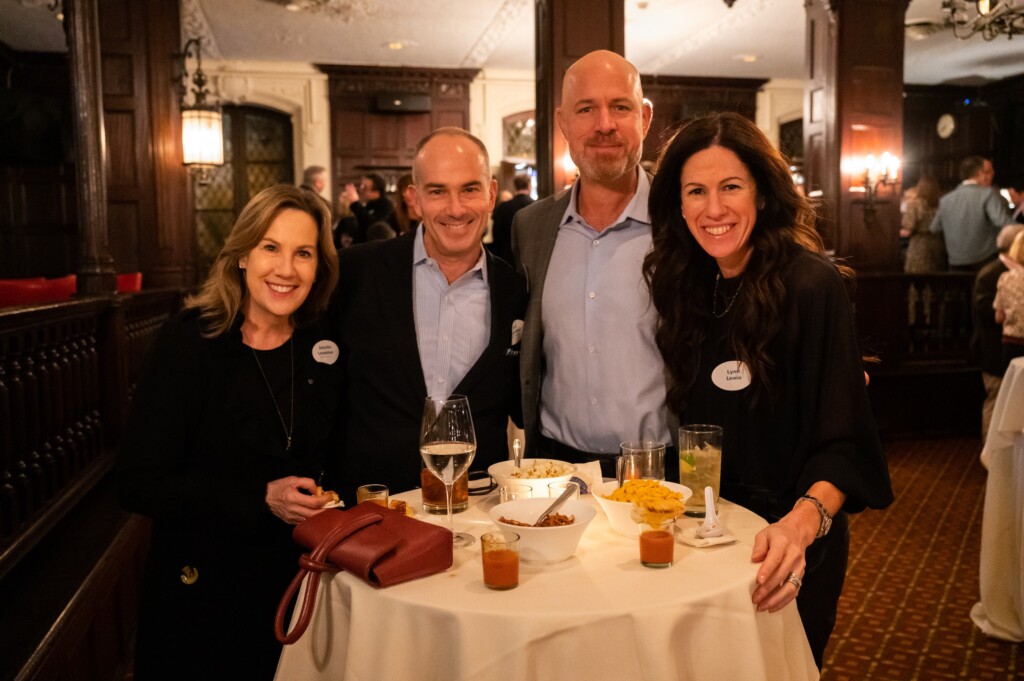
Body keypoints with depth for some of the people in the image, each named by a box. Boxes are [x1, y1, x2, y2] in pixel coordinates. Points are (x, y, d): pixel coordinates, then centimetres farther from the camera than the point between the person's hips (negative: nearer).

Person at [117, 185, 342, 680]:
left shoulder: (321, 345, -3)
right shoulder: (189, 340, -14)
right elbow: (140, 485, -16)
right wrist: (261, 499, -24)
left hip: (300, 581, 4)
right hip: (204, 588, -3)